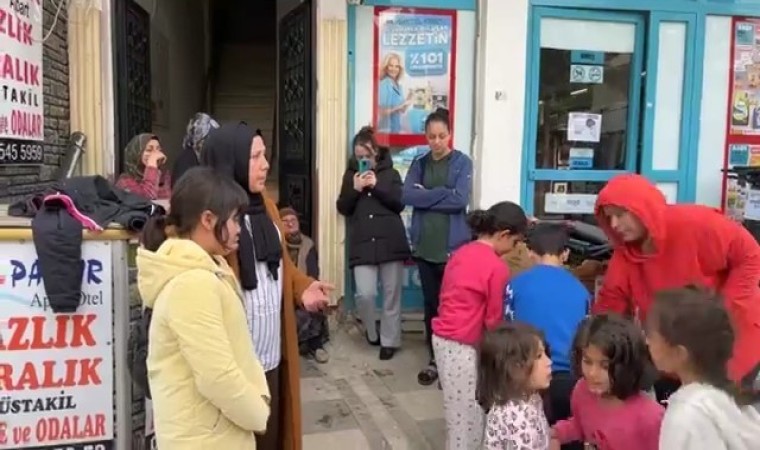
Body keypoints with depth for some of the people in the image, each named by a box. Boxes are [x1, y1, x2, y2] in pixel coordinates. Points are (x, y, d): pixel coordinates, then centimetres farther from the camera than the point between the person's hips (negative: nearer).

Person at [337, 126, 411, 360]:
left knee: (391, 295, 5)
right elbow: (342, 208, 6)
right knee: (365, 294, -9)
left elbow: (400, 204, -3)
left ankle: (389, 340, 19)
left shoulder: (390, 173, 6)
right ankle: (372, 332, 18)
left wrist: (377, 186, -13)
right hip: (362, 244, 1)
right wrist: (355, 189, -10)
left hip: (391, 242, -1)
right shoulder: (350, 174, 11)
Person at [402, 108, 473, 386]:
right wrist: (442, 193, -11)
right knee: (431, 304, 12)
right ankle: (435, 359, 24)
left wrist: (426, 195, -9)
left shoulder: (462, 162, -1)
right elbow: (407, 196, -5)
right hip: (425, 245, 4)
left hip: (453, 246, -3)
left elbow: (460, 199, -15)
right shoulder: (419, 163, 9)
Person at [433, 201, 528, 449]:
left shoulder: (461, 253, 7)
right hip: (464, 346, -8)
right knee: (468, 415, 5)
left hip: (443, 338, 8)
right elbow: (494, 319, -9)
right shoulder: (497, 267, -15)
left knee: (458, 410, 19)